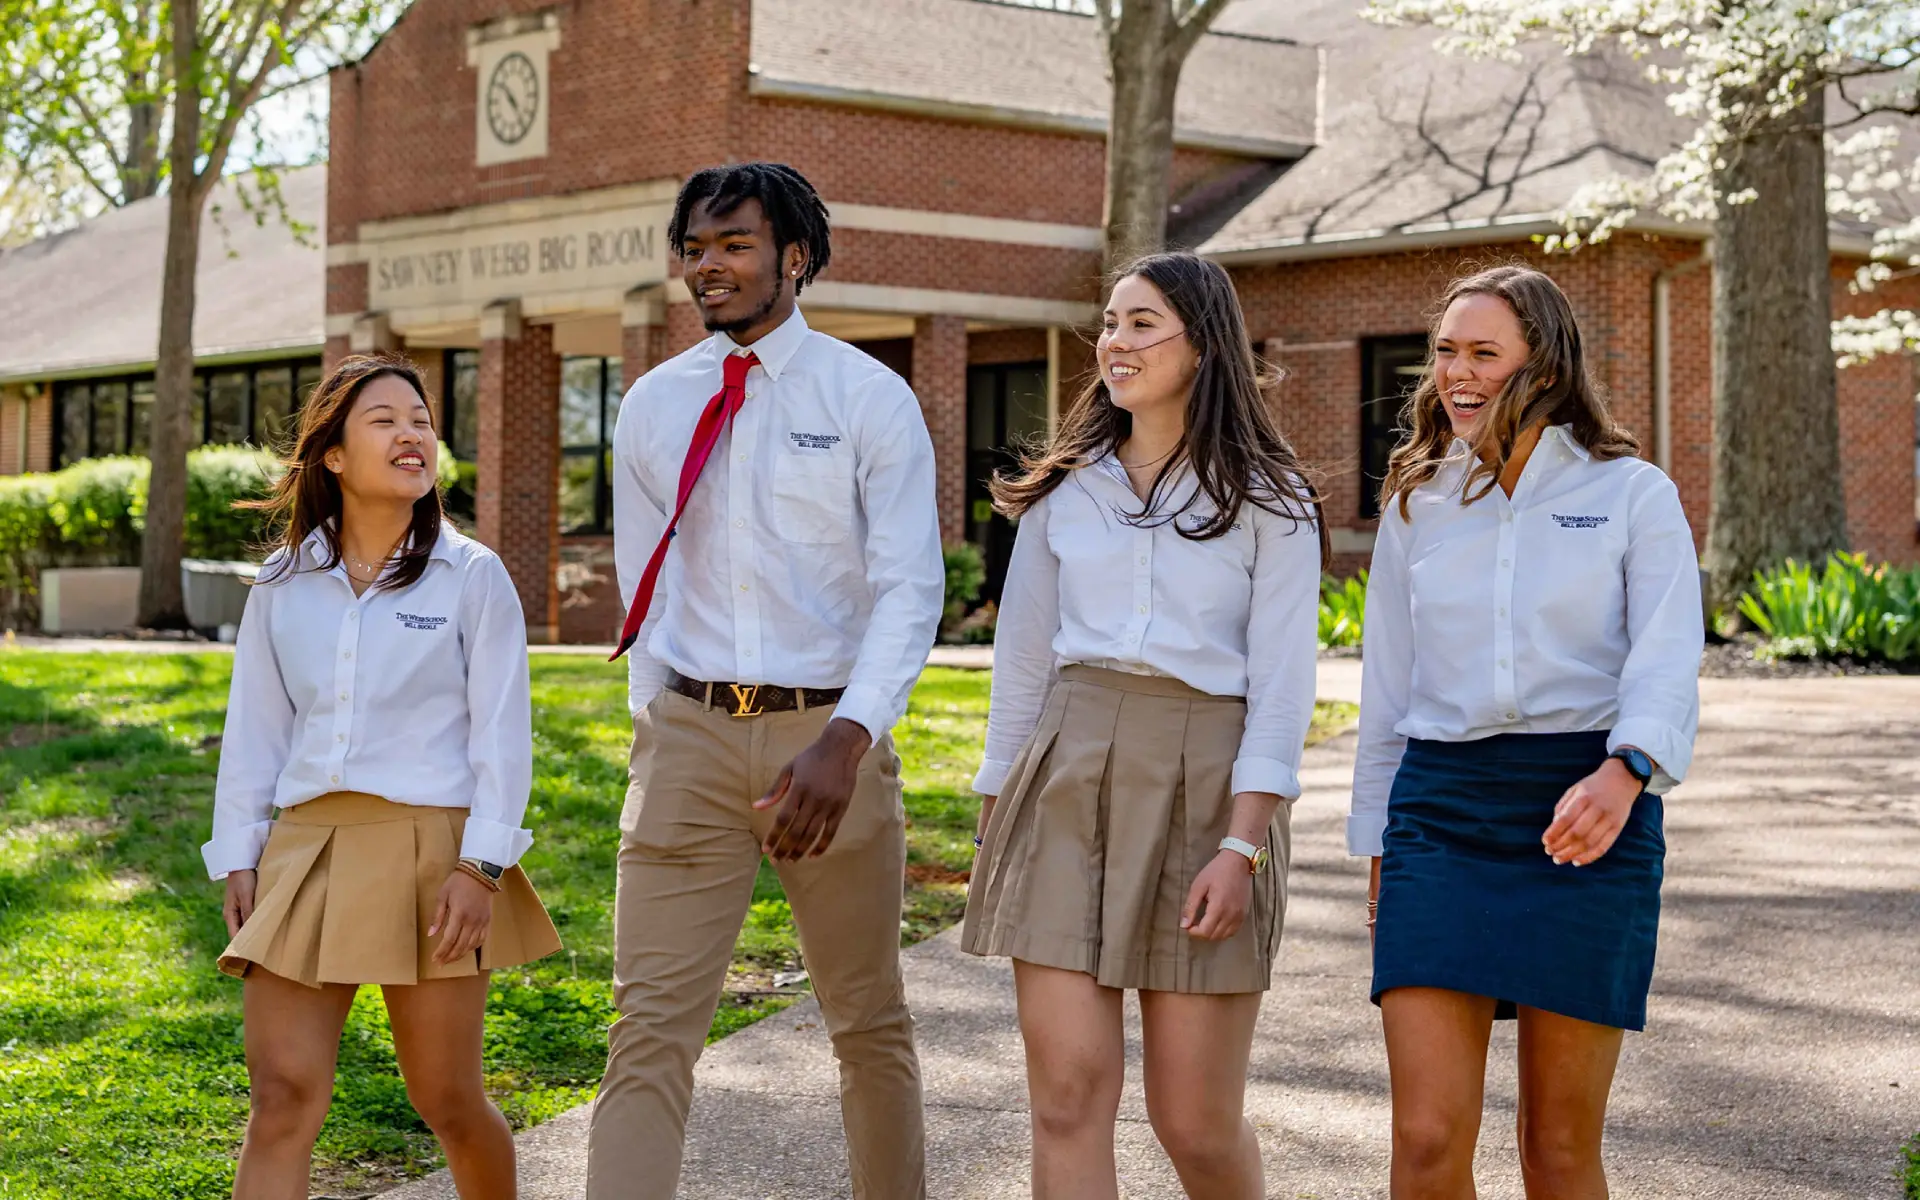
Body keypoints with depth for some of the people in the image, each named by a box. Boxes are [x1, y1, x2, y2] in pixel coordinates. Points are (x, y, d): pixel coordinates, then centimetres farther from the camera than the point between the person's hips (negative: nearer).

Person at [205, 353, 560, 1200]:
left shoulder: (472, 578, 1)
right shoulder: (283, 584, 10)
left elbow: (502, 732, -2)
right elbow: (254, 728, 13)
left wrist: (483, 866, -11)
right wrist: (238, 859, 6)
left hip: (427, 851, -2)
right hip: (306, 847, 3)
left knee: (447, 1101, 5)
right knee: (283, 1098, -5)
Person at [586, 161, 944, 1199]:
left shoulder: (869, 399, -2)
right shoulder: (653, 405, 9)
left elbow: (910, 588, -9)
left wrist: (846, 740, -22)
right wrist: (657, 718, 8)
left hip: (828, 734, -2)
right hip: (688, 734, 2)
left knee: (868, 1019, 12)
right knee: (652, 1020, -7)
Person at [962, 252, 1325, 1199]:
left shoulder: (1269, 502, 3)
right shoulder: (1065, 490, 12)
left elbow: (1281, 689, -4)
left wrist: (1240, 849, -13)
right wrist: (995, 829, 13)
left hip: (1202, 788, -3)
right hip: (1067, 780, 3)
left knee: (1194, 1119, 0)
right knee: (1069, 1092, -6)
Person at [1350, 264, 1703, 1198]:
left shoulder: (1633, 495, 4)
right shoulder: (1416, 506, 15)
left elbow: (1668, 663, -8)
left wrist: (1623, 772, -28)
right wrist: (1377, 852, 15)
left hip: (1589, 813, -2)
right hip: (1442, 807, 2)